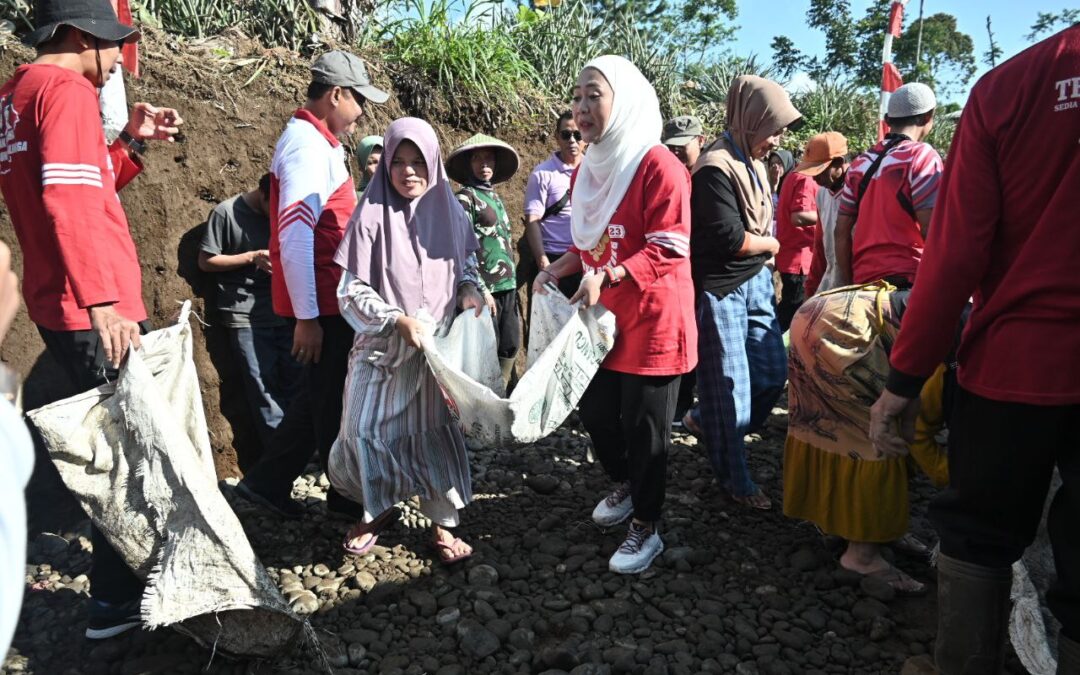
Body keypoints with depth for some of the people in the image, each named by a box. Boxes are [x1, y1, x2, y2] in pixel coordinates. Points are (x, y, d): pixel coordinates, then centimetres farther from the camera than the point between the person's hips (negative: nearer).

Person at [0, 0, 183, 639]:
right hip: (94, 311, -10)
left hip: (59, 306, 10)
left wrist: (131, 142, 14)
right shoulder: (67, 90, -12)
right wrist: (102, 301, -28)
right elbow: (72, 202, -25)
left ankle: (125, 567, 38)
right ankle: (116, 601, 9)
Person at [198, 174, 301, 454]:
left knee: (296, 383, 6)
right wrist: (253, 257, -12)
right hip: (246, 317, -4)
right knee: (265, 391, -4)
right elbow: (205, 261, -2)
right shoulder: (226, 212, -5)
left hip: (284, 312, 4)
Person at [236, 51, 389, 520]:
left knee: (321, 395, 17)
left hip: (326, 300, 10)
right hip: (319, 304, -10)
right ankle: (349, 495, 21)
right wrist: (306, 317, -22)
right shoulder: (308, 147, -16)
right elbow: (295, 237, -23)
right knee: (334, 401, 4)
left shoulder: (316, 143, 16)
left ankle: (267, 481, 27)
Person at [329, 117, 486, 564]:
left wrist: (469, 290, -6)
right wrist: (397, 319, -21)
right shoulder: (372, 216, -9)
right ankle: (378, 509, 28)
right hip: (383, 346, -1)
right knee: (367, 430, 2)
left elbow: (467, 264, 16)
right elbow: (351, 291, -10)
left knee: (436, 430, 6)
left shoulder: (449, 212, 1)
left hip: (440, 344, 2)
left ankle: (443, 523, 21)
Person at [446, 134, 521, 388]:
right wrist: (481, 290, -16)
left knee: (510, 347, 10)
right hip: (486, 286, -7)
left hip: (507, 285, 8)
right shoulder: (465, 198, -5)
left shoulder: (495, 197, 17)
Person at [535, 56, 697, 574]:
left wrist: (608, 276, -30)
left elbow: (669, 249, -20)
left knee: (643, 426, 3)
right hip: (602, 317, 8)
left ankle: (646, 527, 23)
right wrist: (559, 268, 1)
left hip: (651, 321, -7)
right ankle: (625, 485, 45)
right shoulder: (587, 169, 9)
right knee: (594, 410, 17)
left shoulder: (658, 165, -16)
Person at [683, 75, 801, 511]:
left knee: (773, 373, 12)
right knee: (730, 387, 3)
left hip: (756, 282, 9)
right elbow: (731, 238, -22)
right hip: (720, 291, -8)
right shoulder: (716, 168, -18)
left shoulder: (754, 162, 8)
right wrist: (773, 245, -3)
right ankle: (735, 480, 20)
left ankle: (705, 421, 34)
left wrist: (767, 263, -2)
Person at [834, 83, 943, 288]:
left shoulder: (860, 163, 13)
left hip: (864, 281, 6)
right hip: (908, 280, -6)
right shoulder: (921, 156, -5)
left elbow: (841, 231, 11)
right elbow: (931, 228, -13)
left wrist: (846, 282, 16)